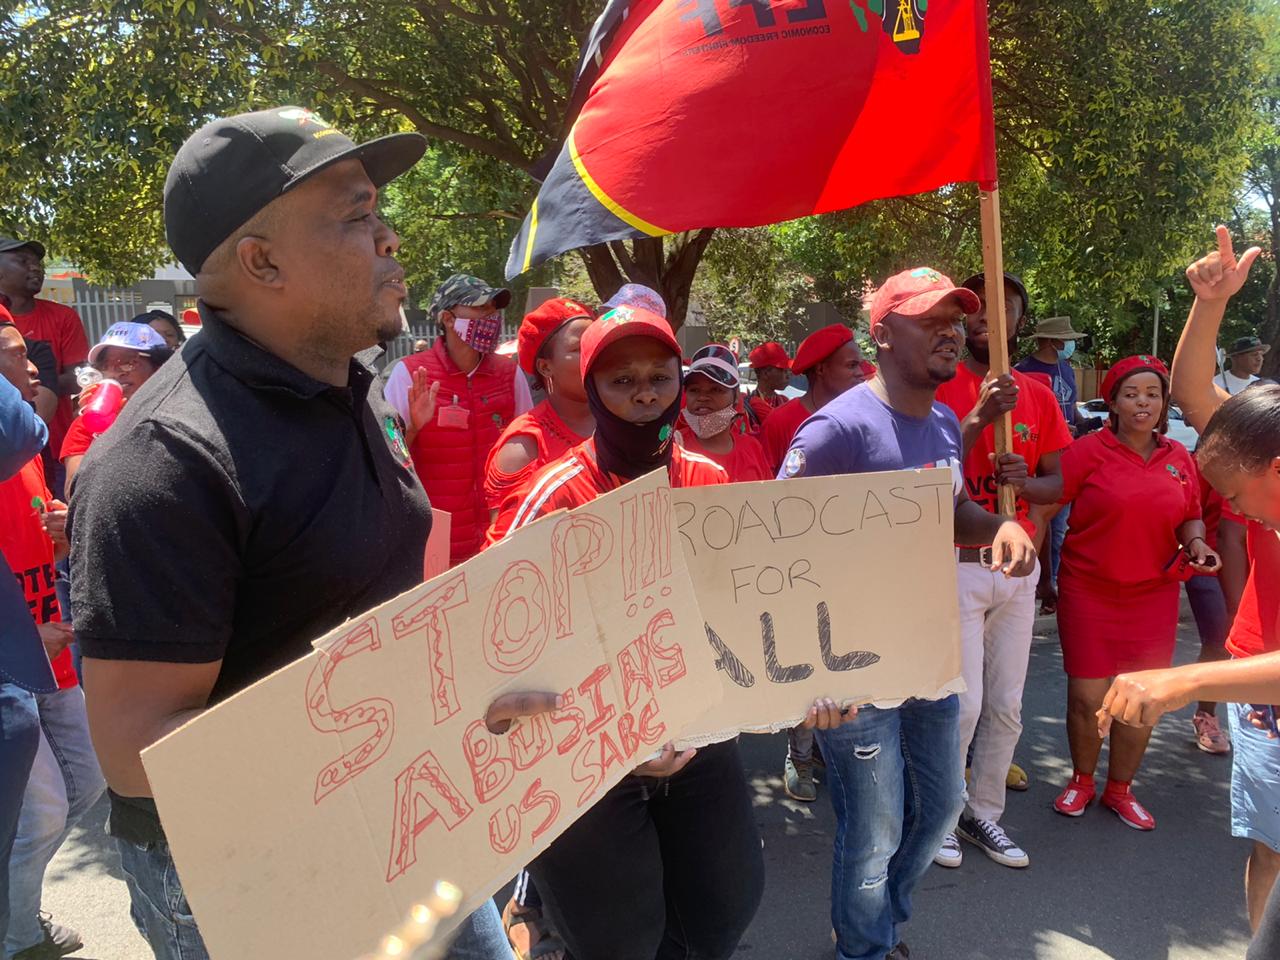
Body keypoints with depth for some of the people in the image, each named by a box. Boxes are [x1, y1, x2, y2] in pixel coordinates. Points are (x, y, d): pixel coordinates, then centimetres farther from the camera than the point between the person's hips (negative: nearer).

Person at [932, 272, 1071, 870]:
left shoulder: (1038, 396, 9)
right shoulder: (940, 388, -5)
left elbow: (1057, 484, 8)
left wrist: (1025, 482, -14)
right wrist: (978, 418, -23)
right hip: (957, 565, -5)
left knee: (1007, 704, 11)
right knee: (963, 702, -5)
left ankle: (984, 812, 28)